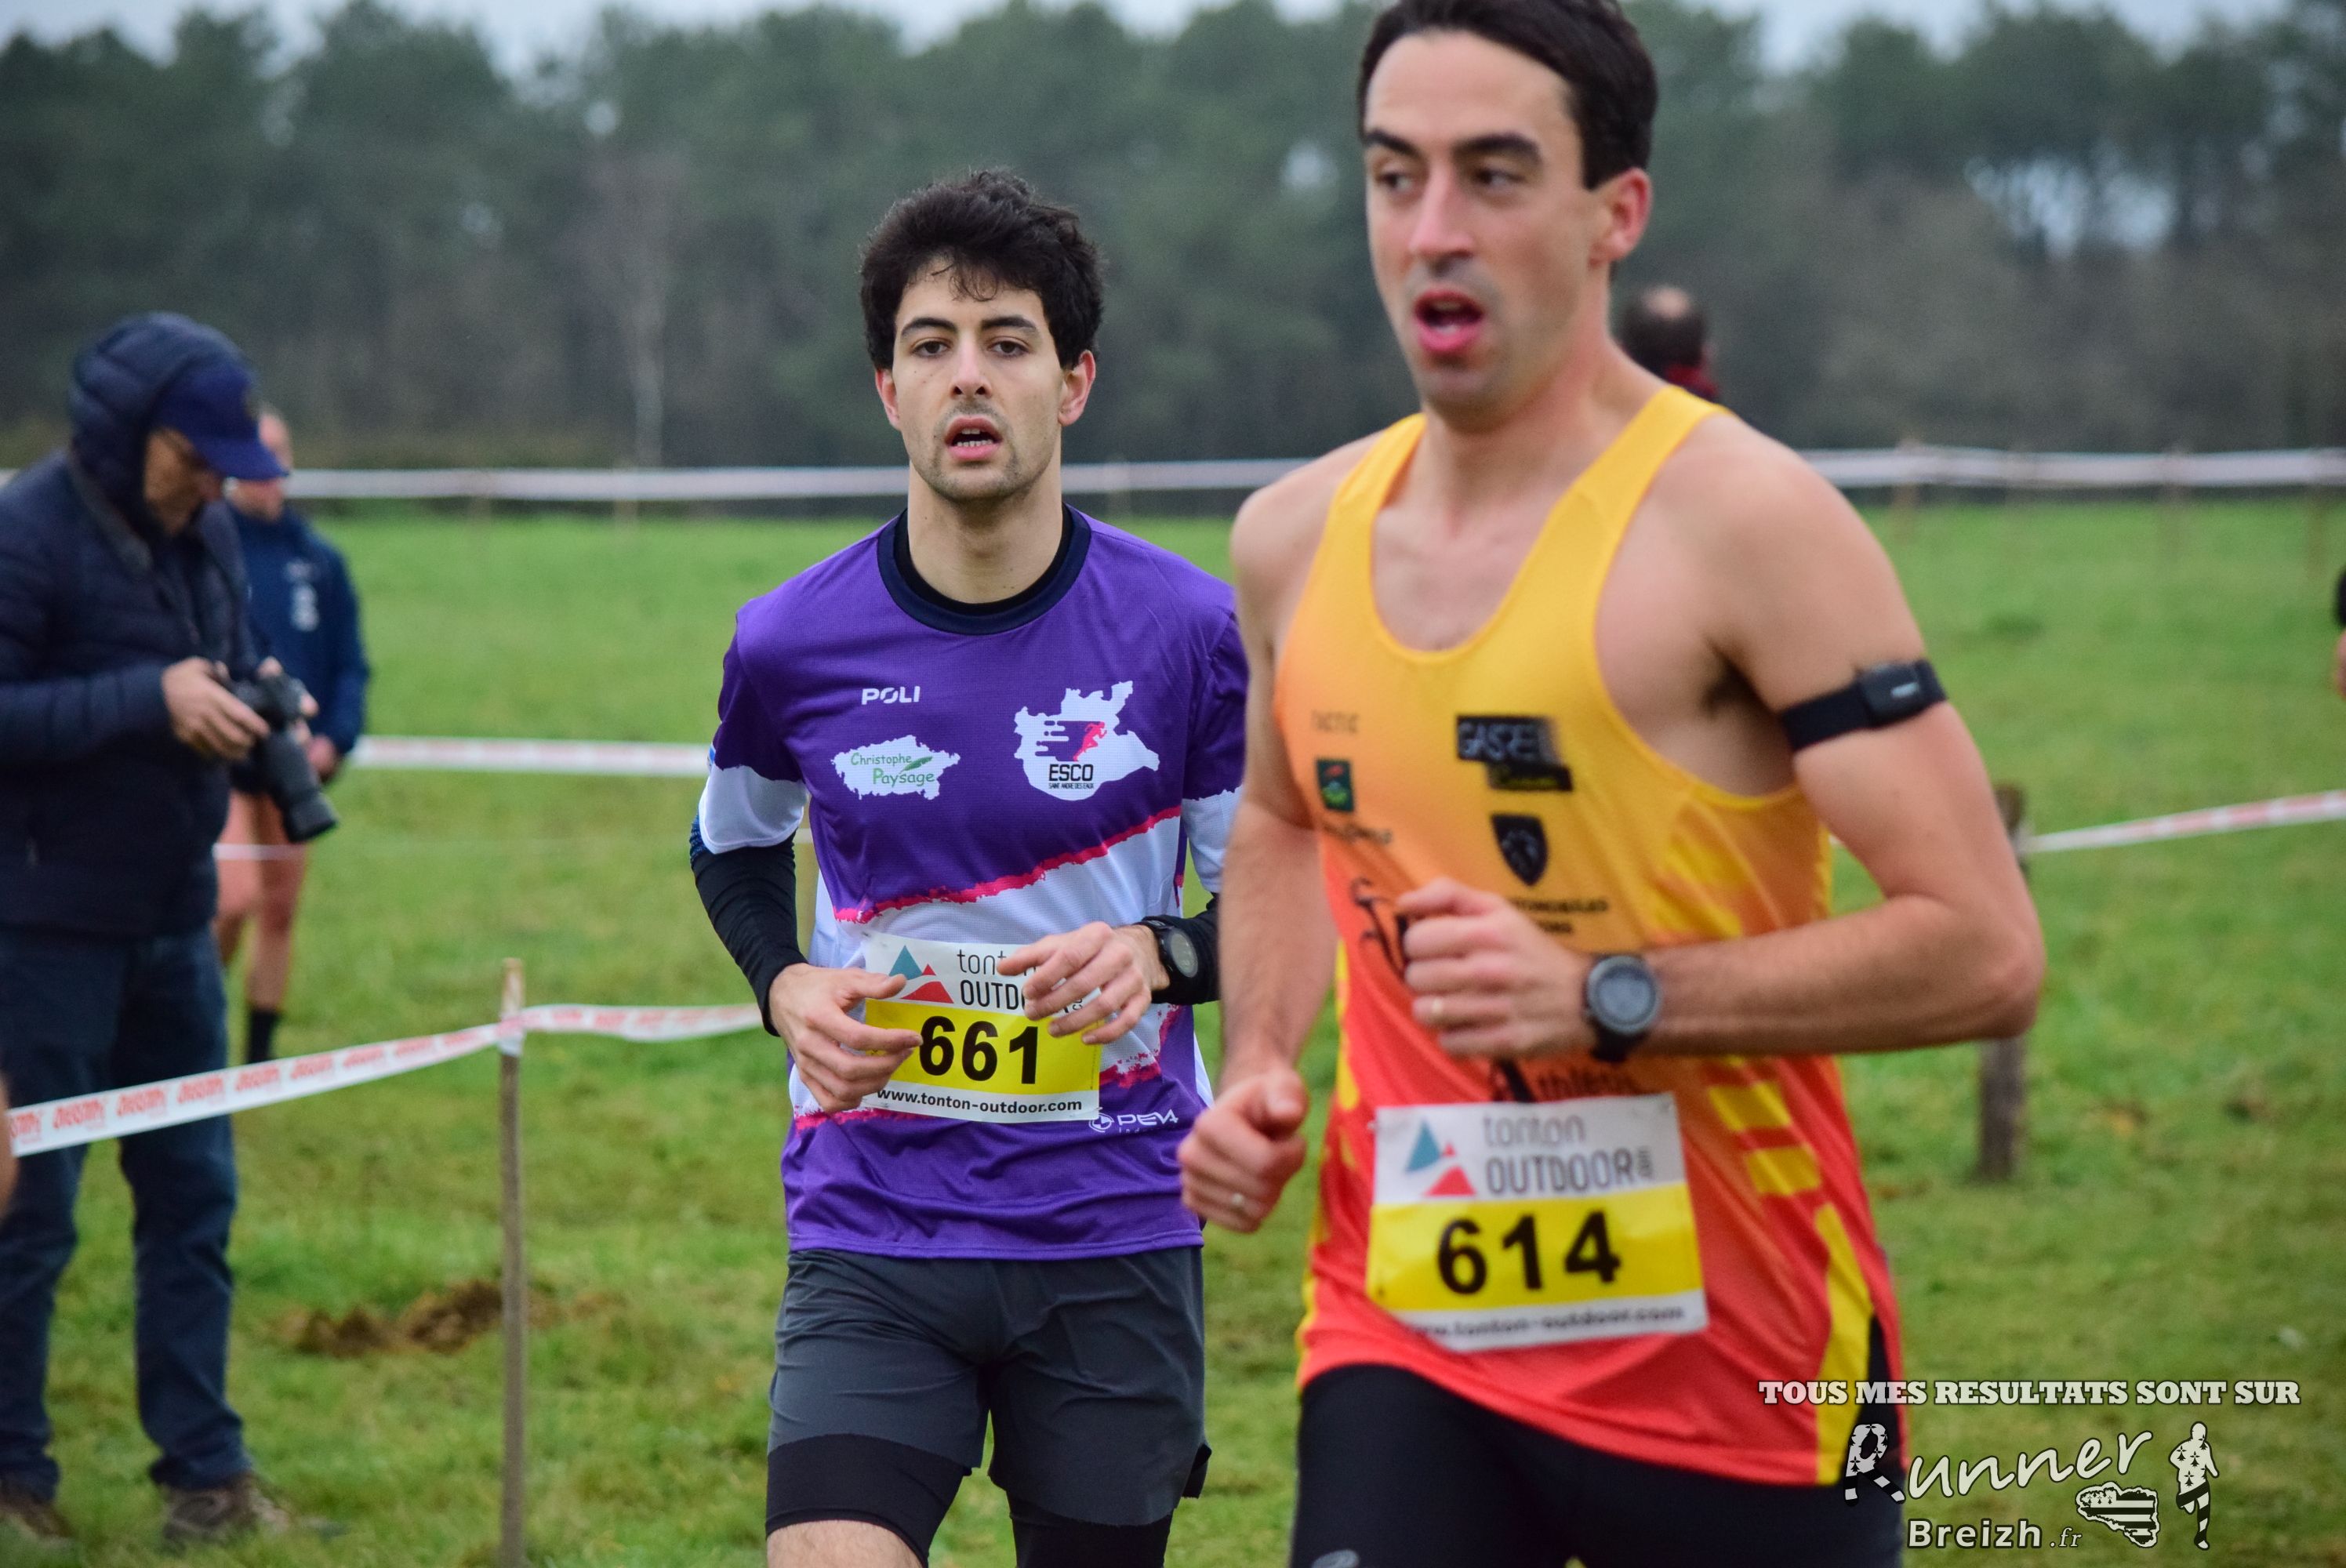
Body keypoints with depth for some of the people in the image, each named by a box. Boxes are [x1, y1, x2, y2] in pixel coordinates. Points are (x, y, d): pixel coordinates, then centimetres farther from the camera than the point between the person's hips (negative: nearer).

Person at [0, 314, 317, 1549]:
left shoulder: (204, 531, 8)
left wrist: (259, 705, -3)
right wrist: (151, 698, -26)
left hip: (172, 923, 7)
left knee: (193, 1199, 9)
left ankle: (204, 1475, 16)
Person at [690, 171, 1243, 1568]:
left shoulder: (1189, 632, -4)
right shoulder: (792, 644, 0)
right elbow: (734, 846, 20)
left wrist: (1162, 955, -17)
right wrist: (786, 985, 0)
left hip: (1118, 1239, 0)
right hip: (871, 1232, 0)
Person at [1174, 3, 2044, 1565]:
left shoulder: (1742, 522, -13)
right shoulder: (1297, 538, 6)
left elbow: (1983, 949, -18)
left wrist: (1602, 999, -24)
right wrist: (1258, 1065, 9)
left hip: (1734, 1363, -4)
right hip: (1403, 1333, 4)